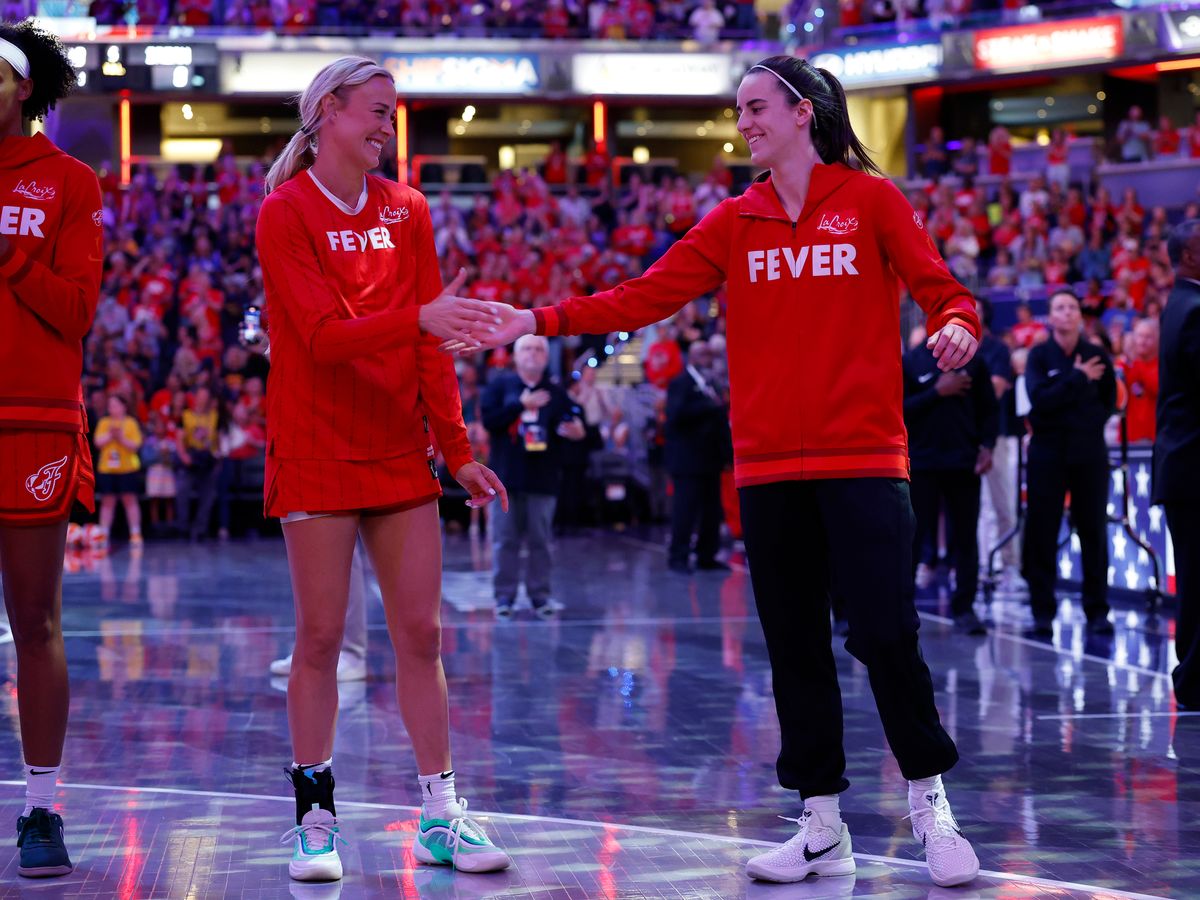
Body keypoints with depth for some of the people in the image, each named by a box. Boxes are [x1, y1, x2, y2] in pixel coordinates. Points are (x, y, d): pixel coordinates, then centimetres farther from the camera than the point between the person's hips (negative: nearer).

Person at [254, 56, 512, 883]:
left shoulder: (408, 211, 10)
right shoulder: (285, 214, -6)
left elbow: (431, 346, 10)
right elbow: (324, 334, -18)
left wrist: (458, 449, 5)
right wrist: (420, 317, -32)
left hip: (401, 452, 5)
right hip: (317, 453, -5)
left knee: (421, 635, 4)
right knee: (320, 637, -1)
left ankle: (440, 816, 9)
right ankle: (316, 818, 8)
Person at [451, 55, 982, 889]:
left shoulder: (871, 199, 1)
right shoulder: (735, 222, 11)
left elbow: (941, 288, -2)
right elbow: (648, 296, 4)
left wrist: (955, 325, -24)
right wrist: (543, 319, -6)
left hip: (862, 459, -4)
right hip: (769, 467, 4)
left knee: (887, 635, -9)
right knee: (794, 647, 7)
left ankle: (931, 803, 9)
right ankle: (823, 826, 16)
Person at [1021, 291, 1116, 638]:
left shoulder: (1097, 356, 5)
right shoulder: (1039, 356, 1)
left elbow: (1109, 403, 11)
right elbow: (1039, 400, -14)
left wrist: (1085, 424, 0)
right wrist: (1079, 378, -13)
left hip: (1089, 454, 1)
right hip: (1047, 453, -1)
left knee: (1093, 533, 2)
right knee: (1041, 534, -2)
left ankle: (1097, 612, 7)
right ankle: (1042, 613, 4)